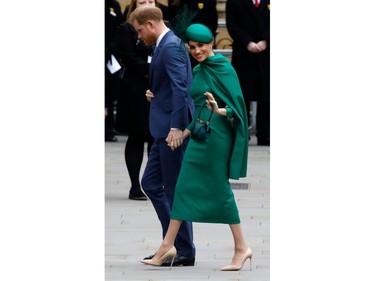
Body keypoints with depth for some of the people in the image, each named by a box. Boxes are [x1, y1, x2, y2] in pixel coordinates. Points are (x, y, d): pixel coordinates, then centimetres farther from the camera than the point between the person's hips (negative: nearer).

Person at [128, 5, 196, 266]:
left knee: (176, 189, -3)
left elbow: (180, 87, -25)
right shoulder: (167, 44, 15)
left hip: (173, 128, -11)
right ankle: (172, 242, 17)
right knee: (151, 183, 14)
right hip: (165, 128, 11)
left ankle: (185, 251, 4)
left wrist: (176, 127, -28)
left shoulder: (171, 47, -17)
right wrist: (155, 93, 8)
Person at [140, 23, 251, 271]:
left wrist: (220, 111, -32)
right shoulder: (197, 71, 13)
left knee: (220, 190, -3)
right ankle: (167, 246, 6)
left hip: (216, 135, -8)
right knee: (184, 187, 5)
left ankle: (241, 247, 6)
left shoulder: (224, 68, -11)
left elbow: (237, 104, -15)